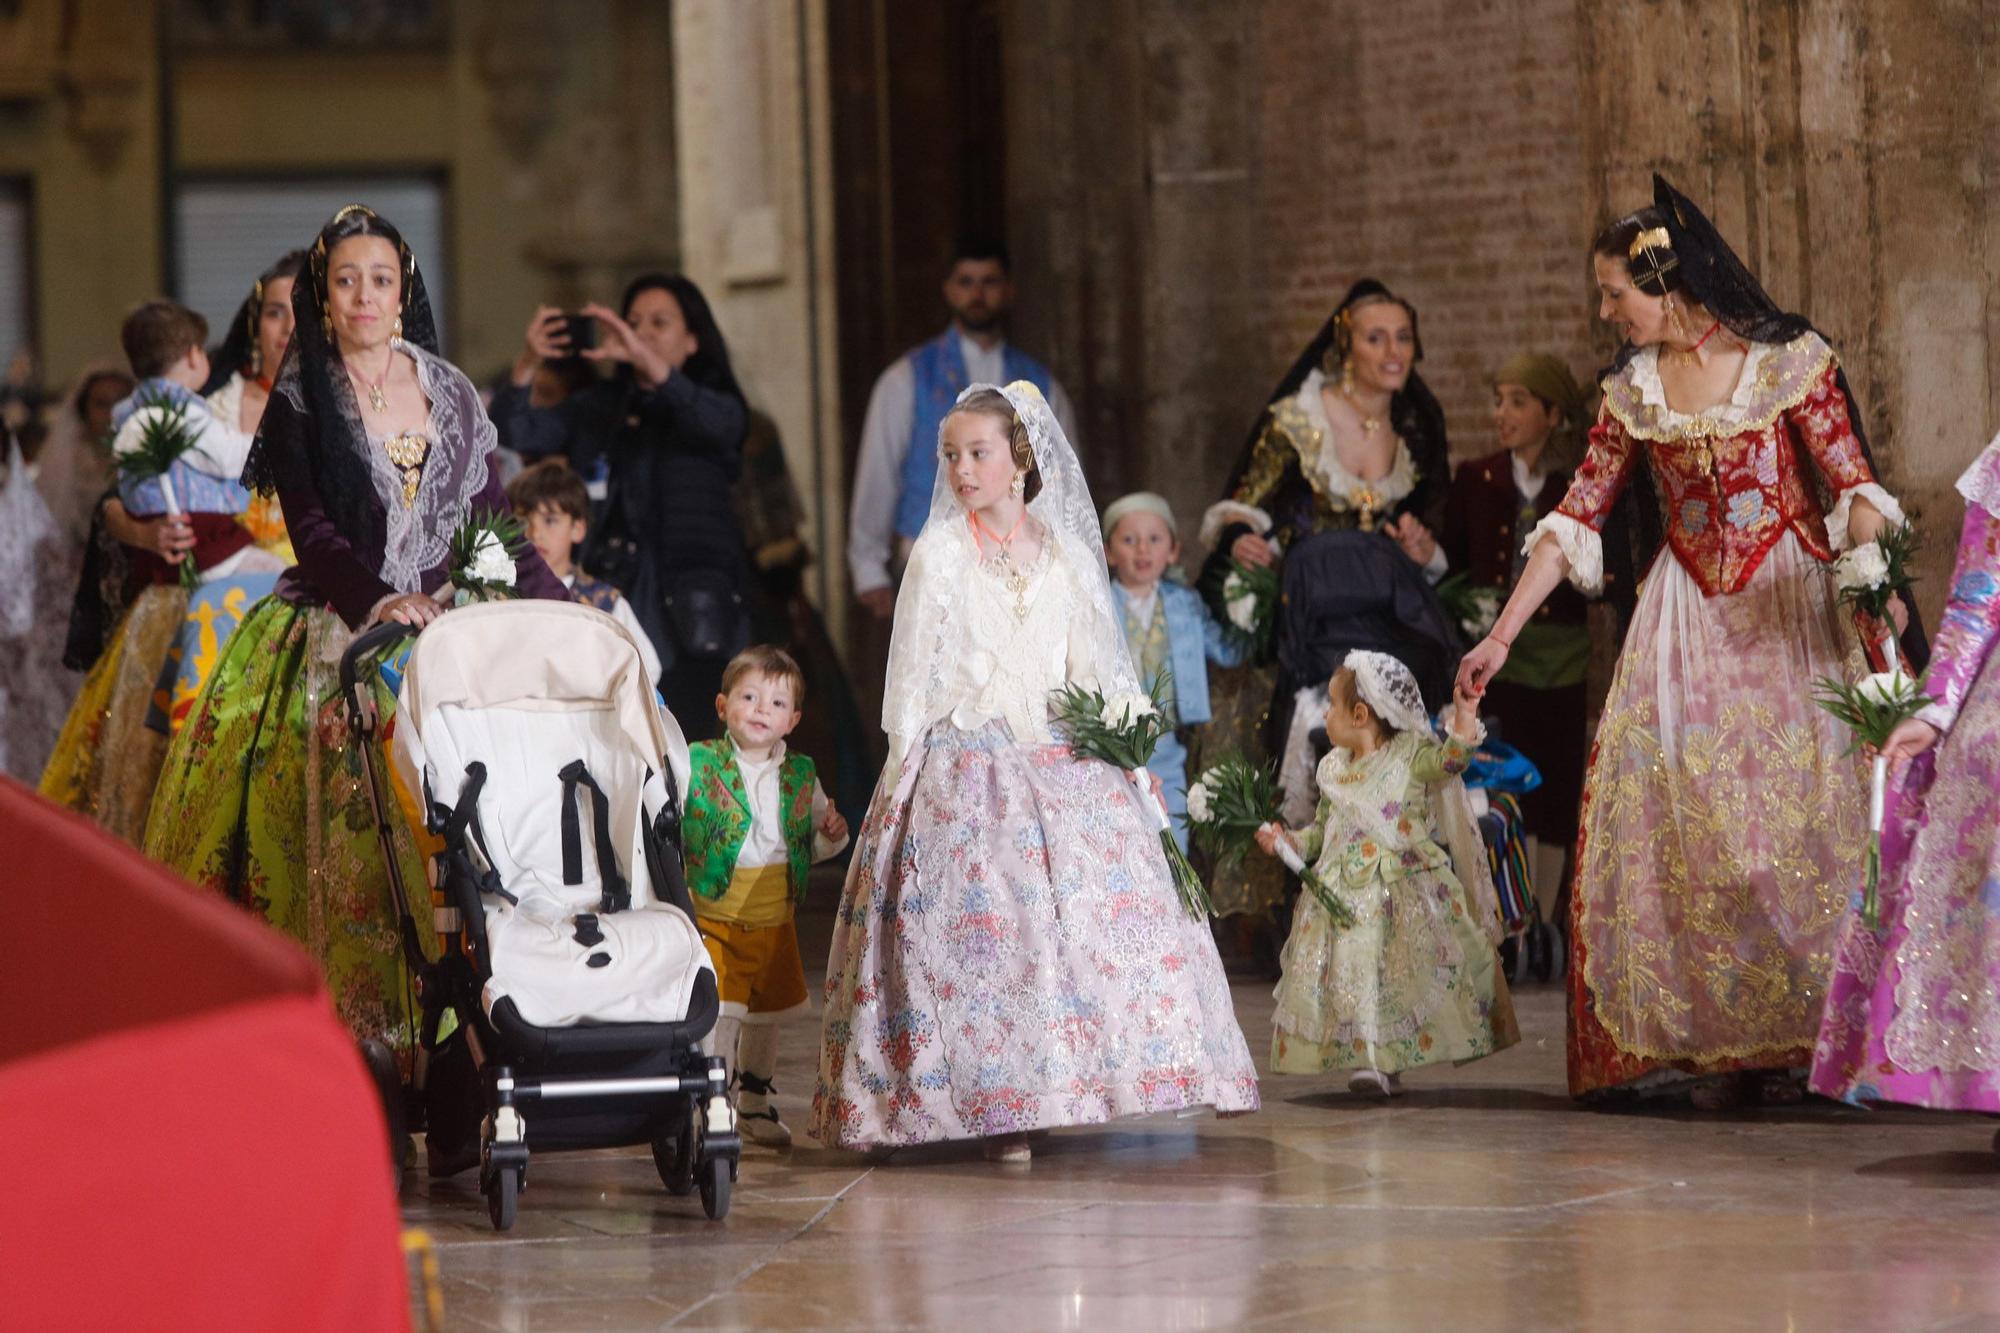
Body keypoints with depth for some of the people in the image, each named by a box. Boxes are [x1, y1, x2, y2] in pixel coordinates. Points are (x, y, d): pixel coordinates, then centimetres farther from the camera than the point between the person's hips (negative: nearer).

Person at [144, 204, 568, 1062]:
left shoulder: (449, 393, 13)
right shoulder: (300, 398, 2)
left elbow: (491, 520, 16)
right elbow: (310, 529, -8)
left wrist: (561, 606, 6)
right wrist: (378, 600, -24)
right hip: (331, 636, -3)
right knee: (338, 834, -11)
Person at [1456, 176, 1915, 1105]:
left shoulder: (1787, 361, -5)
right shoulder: (1634, 391, 6)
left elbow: (1854, 487, -7)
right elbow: (1576, 517, 9)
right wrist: (1501, 636, 6)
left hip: (1790, 608, -4)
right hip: (1689, 614, 4)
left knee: (1795, 811, -7)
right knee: (1676, 815, -5)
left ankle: (1795, 1035, -2)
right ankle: (1714, 1040, -1)